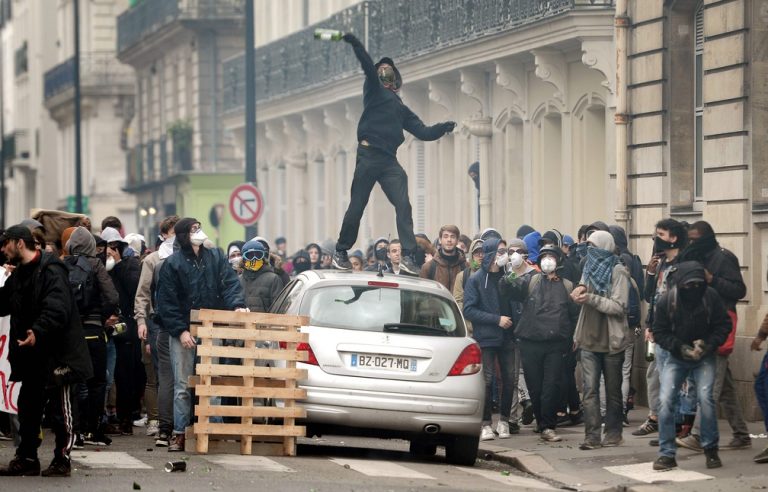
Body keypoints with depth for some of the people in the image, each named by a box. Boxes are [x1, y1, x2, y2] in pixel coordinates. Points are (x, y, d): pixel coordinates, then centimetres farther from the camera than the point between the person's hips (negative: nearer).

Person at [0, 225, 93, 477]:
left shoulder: (51, 271, -14)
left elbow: (57, 310, -27)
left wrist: (38, 332, -39)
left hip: (56, 353, -9)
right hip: (32, 356, 9)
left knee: (61, 410, 1)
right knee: (28, 409, 12)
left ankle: (62, 461, 8)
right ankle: (26, 459, 19)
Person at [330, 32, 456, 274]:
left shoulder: (401, 108, 28)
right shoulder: (374, 89, 15)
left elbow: (423, 132, 21)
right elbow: (367, 66, -1)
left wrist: (443, 128, 4)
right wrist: (354, 43, -17)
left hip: (389, 162, 4)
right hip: (368, 156, -4)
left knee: (403, 205, -12)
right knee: (357, 206, -3)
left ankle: (408, 256, -19)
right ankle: (341, 252, 13)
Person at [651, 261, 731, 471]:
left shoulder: (710, 296, -15)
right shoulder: (667, 300, -16)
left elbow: (723, 325, -6)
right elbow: (660, 332, -9)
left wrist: (708, 344, -20)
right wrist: (681, 347, -22)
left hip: (704, 357, 0)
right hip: (675, 356, 1)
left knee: (705, 397, -16)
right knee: (666, 400, -11)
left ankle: (711, 449, 2)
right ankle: (667, 454, -1)